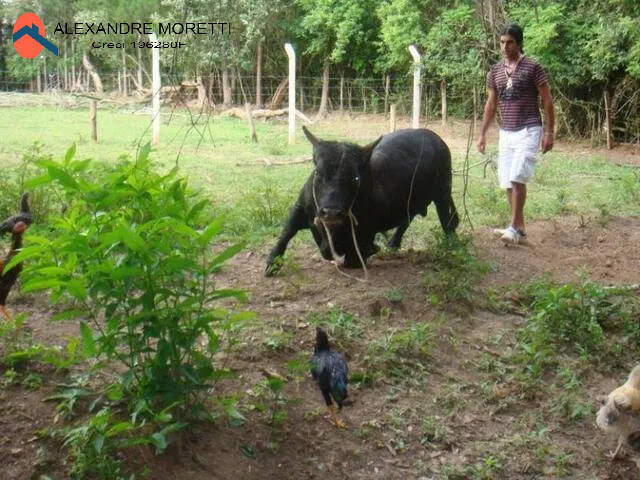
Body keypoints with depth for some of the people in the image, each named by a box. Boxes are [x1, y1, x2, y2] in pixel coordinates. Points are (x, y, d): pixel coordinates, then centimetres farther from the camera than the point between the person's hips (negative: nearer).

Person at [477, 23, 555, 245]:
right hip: (506, 133, 6)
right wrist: (483, 134, 13)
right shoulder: (495, 71, 9)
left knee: (517, 178, -16)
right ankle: (519, 226, 16)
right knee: (508, 182, 6)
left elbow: (547, 101, -4)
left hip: (528, 131, -6)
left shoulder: (532, 68, -6)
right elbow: (491, 104, 16)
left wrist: (549, 132, -9)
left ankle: (515, 227, -12)